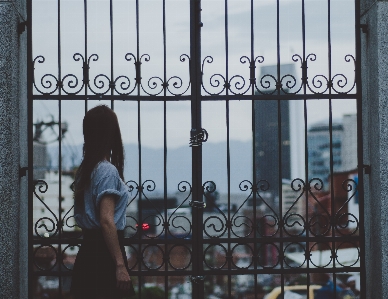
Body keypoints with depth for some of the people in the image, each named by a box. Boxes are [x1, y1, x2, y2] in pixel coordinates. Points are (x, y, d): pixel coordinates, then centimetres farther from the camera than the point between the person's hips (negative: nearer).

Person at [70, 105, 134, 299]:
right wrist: (120, 265, -22)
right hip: (103, 251, -9)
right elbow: (106, 221, -21)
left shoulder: (85, 168, 11)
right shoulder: (108, 171, -15)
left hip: (89, 248, 9)